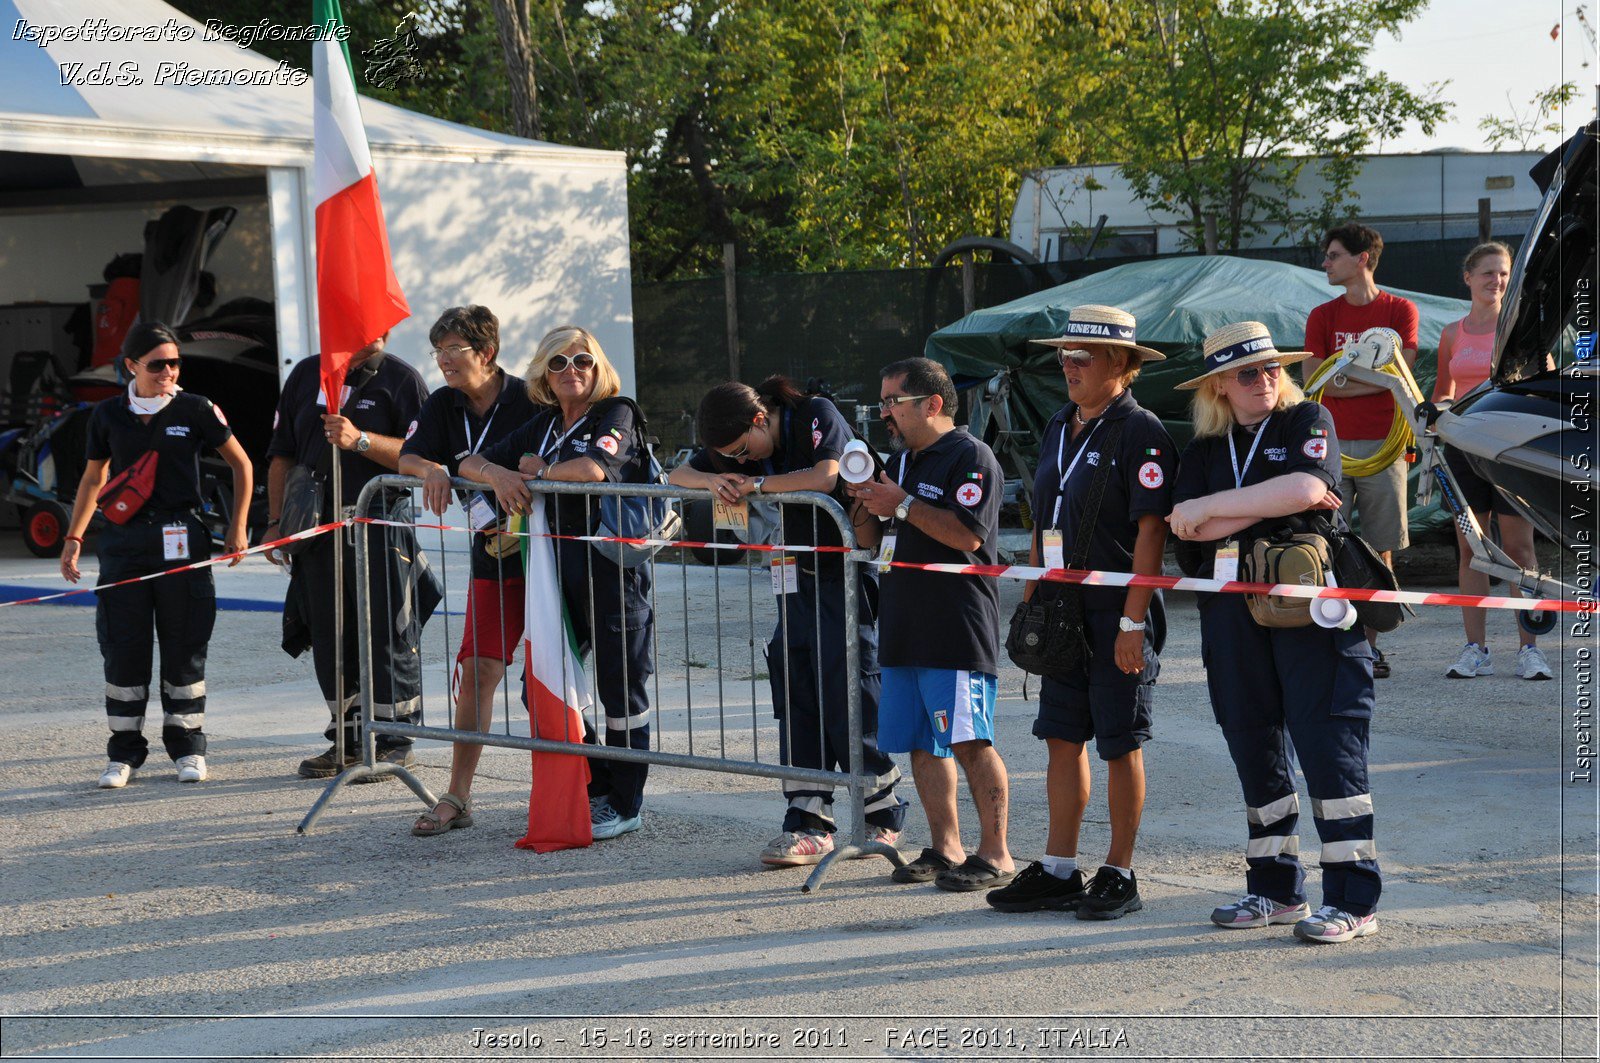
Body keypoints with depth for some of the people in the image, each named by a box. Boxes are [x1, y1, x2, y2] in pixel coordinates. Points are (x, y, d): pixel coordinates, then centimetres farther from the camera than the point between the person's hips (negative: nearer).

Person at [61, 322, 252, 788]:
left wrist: (237, 526, 2)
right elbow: (93, 478, 16)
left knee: (184, 646, 3)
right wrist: (73, 537, 9)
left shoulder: (196, 410, -1)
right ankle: (124, 753, 10)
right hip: (124, 538, 2)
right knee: (123, 648, 1)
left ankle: (188, 748, 13)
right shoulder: (109, 415, 5)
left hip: (181, 538, -2)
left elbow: (241, 465, 8)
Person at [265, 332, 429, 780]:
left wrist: (360, 440, -22)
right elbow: (282, 454, 17)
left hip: (381, 529, -5)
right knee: (329, 637, 9)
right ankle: (347, 740, 20)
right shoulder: (307, 374, 14)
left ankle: (395, 742, 6)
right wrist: (276, 521, 10)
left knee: (387, 635, -3)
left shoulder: (400, 379, -1)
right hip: (318, 528, 5)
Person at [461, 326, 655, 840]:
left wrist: (535, 472, -7)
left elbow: (593, 468, -24)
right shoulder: (542, 426, 15)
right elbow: (469, 462, 15)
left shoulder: (616, 413, -5)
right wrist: (498, 474, -9)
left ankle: (625, 805, 13)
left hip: (614, 570, -8)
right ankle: (597, 791, 23)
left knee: (621, 690, 1)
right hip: (560, 571, 8)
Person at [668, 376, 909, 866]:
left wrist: (758, 484, -21)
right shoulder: (740, 447, 5)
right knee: (796, 696, 2)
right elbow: (678, 475, 6)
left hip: (847, 573, -7)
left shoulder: (818, 416, -15)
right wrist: (713, 480, -16)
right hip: (797, 577, 7)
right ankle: (809, 821, 4)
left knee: (849, 695, -6)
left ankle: (883, 817, 6)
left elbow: (825, 477, -31)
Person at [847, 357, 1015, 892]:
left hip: (956, 632, -9)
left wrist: (902, 505, -16)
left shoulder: (971, 457, -7)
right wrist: (871, 506, 8)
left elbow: (968, 534, -20)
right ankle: (945, 848, 15)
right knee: (922, 743, 8)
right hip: (904, 628, 9)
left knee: (970, 742, -9)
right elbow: (885, 542, 28)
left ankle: (995, 855, -4)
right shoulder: (901, 460, 21)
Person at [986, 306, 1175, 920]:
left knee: (1119, 744, 1)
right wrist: (1030, 599, 14)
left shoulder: (1140, 433, -11)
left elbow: (1151, 531, -16)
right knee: (1063, 738, 10)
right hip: (1063, 612, 8)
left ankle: (1118, 875, 11)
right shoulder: (1059, 428, 13)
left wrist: (1133, 622, -19)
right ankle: (1058, 872, 16)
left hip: (1117, 616, -7)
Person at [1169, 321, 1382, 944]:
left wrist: (1213, 508, -9)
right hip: (1233, 609, 5)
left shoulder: (1307, 421, 3)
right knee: (1254, 748, 8)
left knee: (1328, 744, -9)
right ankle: (1275, 889, 18)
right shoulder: (1203, 451, 14)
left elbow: (1306, 487, -16)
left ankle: (1353, 899, -7)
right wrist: (1275, 504, -8)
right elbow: (1193, 529, -1)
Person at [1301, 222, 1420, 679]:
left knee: (1380, 549, 1)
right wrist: (1372, 381, -6)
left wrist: (1342, 375, -6)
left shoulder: (1400, 311, 6)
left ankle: (1370, 643, 7)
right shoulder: (1323, 315, 11)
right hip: (1332, 446, 1)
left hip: (1382, 445, -1)